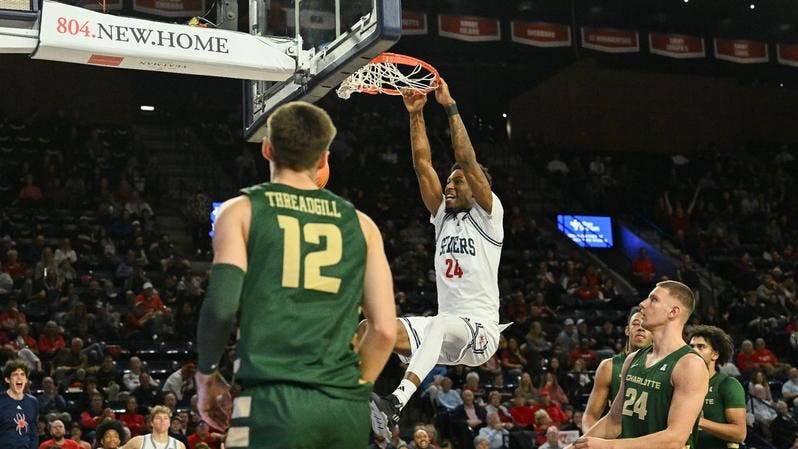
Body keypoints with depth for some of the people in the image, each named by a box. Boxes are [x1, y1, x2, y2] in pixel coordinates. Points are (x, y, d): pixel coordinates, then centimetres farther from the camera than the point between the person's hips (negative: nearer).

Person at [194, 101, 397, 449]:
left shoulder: (242, 210, 5)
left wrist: (207, 375, 8)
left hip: (274, 402, -3)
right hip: (347, 407, 4)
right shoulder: (359, 223, 14)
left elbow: (221, 306, -8)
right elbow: (385, 329, 8)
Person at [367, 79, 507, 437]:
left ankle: (396, 403, -57)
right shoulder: (443, 217, 18)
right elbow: (422, 164, 11)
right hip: (446, 331, 7)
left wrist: (450, 107, -12)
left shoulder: (487, 216, 1)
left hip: (480, 328, -7)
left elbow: (468, 161, -11)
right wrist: (416, 114, 5)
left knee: (439, 324, -42)